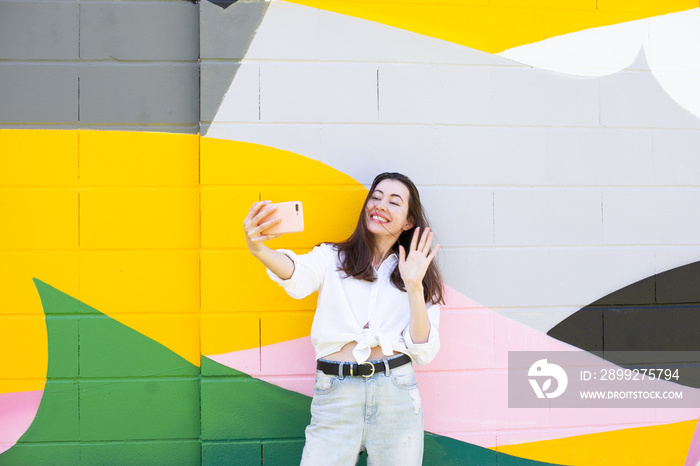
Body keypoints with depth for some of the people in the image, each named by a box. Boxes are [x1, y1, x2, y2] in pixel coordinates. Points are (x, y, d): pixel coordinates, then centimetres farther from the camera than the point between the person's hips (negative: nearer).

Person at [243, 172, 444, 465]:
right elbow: (299, 275, -16)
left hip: (396, 395, 1)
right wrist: (259, 250, -37)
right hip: (335, 396, -1)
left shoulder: (420, 277, 12)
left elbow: (423, 352, 2)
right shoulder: (332, 257, 8)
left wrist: (414, 287, -8)